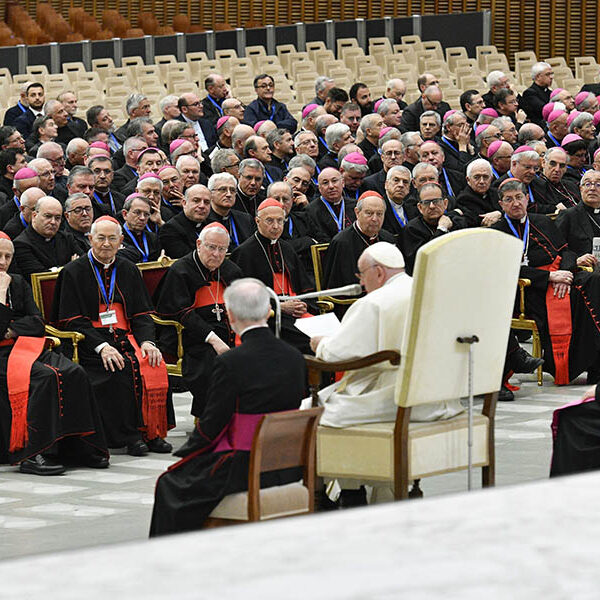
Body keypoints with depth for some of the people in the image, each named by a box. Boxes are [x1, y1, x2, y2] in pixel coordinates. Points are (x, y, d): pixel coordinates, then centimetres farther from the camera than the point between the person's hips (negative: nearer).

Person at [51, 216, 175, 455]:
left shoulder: (129, 270, 16)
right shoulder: (74, 272, 1)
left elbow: (142, 314, 12)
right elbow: (72, 321, -6)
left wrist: (146, 341, -9)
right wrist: (101, 346, -20)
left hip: (126, 336, 4)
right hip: (90, 342, -4)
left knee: (153, 365, -25)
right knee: (121, 368, -32)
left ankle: (153, 433, -19)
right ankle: (128, 436, -25)